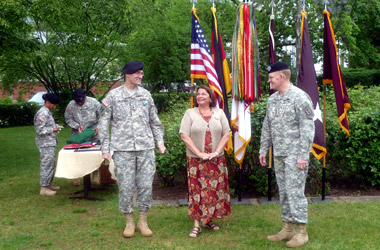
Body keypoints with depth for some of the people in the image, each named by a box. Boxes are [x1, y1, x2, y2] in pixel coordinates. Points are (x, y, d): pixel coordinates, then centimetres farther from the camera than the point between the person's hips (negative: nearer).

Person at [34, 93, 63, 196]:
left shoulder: (47, 112, 14)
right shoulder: (42, 113, -17)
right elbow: (40, 130, -20)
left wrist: (56, 126, 7)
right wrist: (53, 130, -18)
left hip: (50, 143, 10)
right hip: (45, 144, -10)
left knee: (51, 164, 17)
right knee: (47, 164, -6)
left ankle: (48, 184, 27)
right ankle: (44, 188, 1)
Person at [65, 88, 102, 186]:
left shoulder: (94, 103, -8)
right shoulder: (71, 105, -7)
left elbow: (102, 116, -3)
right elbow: (68, 119, 0)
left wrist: (98, 127, -15)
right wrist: (77, 126, -16)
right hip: (78, 134, 1)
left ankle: (95, 175, 15)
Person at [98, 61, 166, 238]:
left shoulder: (146, 95, 9)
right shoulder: (113, 95, 1)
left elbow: (154, 121, 16)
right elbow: (104, 123, 3)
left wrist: (160, 142, 9)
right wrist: (105, 148, -2)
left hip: (146, 148, 2)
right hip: (123, 150, -2)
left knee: (146, 186, 4)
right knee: (126, 187, 2)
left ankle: (143, 221, 19)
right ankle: (129, 222, 20)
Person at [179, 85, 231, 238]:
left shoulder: (219, 113, 8)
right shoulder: (190, 113, 2)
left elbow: (226, 134, 4)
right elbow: (184, 136, -6)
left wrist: (216, 152, -8)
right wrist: (199, 153, -13)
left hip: (217, 160, 3)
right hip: (196, 160, -2)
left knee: (215, 189, 5)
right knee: (197, 190, -4)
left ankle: (209, 220, 18)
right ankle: (196, 224, 0)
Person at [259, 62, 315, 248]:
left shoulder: (300, 97, -11)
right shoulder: (272, 99, 12)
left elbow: (307, 129, -15)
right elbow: (267, 127, 17)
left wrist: (303, 155, -19)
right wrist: (263, 150, 15)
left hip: (294, 155, -7)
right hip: (278, 155, 7)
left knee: (295, 191, -4)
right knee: (284, 192, 12)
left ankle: (301, 232, 8)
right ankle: (288, 228, 22)